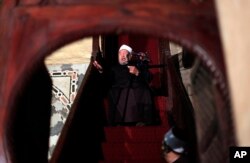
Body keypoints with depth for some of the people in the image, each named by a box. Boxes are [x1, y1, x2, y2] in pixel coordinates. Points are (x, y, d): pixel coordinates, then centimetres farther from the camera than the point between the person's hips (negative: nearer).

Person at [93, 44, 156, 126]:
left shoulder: (138, 65, 25)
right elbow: (108, 78, 6)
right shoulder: (114, 68, 26)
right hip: (120, 91, 0)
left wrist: (138, 73, -5)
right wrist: (101, 70, -13)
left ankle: (142, 121, -23)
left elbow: (148, 77, 13)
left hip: (138, 89, 0)